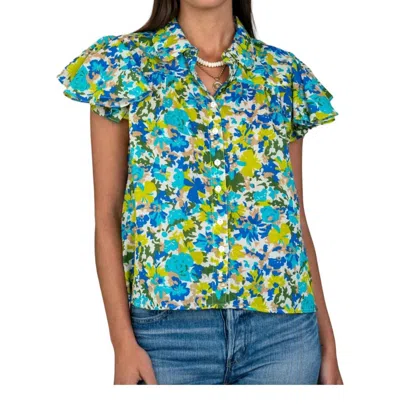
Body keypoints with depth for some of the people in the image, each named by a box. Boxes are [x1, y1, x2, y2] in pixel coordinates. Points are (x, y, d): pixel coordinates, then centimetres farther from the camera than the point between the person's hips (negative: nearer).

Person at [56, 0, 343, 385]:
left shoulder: (285, 73, 9)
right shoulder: (123, 63, 2)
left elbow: (297, 215, 10)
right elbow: (107, 216, 0)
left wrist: (327, 344, 7)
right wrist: (124, 343, -8)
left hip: (284, 327, 2)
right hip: (168, 322, -2)